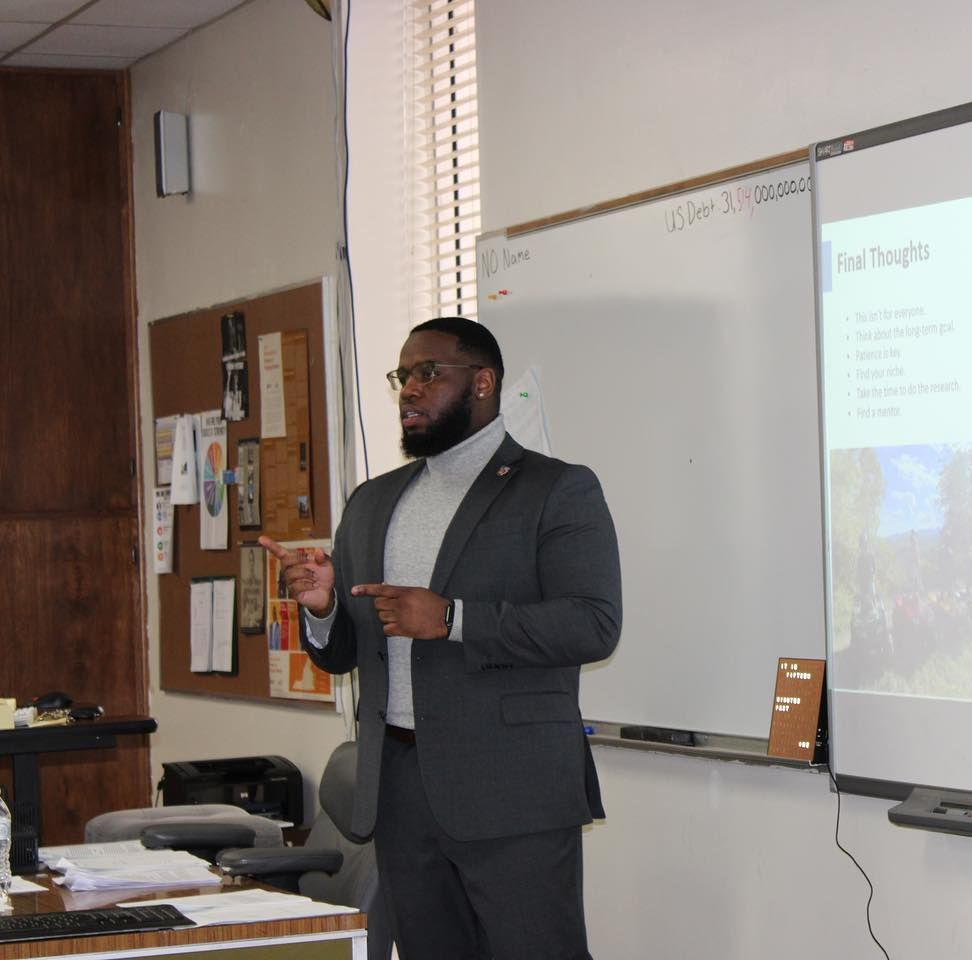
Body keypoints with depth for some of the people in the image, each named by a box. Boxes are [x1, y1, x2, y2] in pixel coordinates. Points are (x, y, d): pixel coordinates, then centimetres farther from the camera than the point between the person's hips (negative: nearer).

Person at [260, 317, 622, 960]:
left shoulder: (558, 491, -1)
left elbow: (594, 624, -13)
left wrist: (451, 619, -20)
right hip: (399, 786, 6)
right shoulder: (373, 503, 19)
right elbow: (342, 654, 21)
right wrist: (322, 609, -3)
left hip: (511, 792, -6)